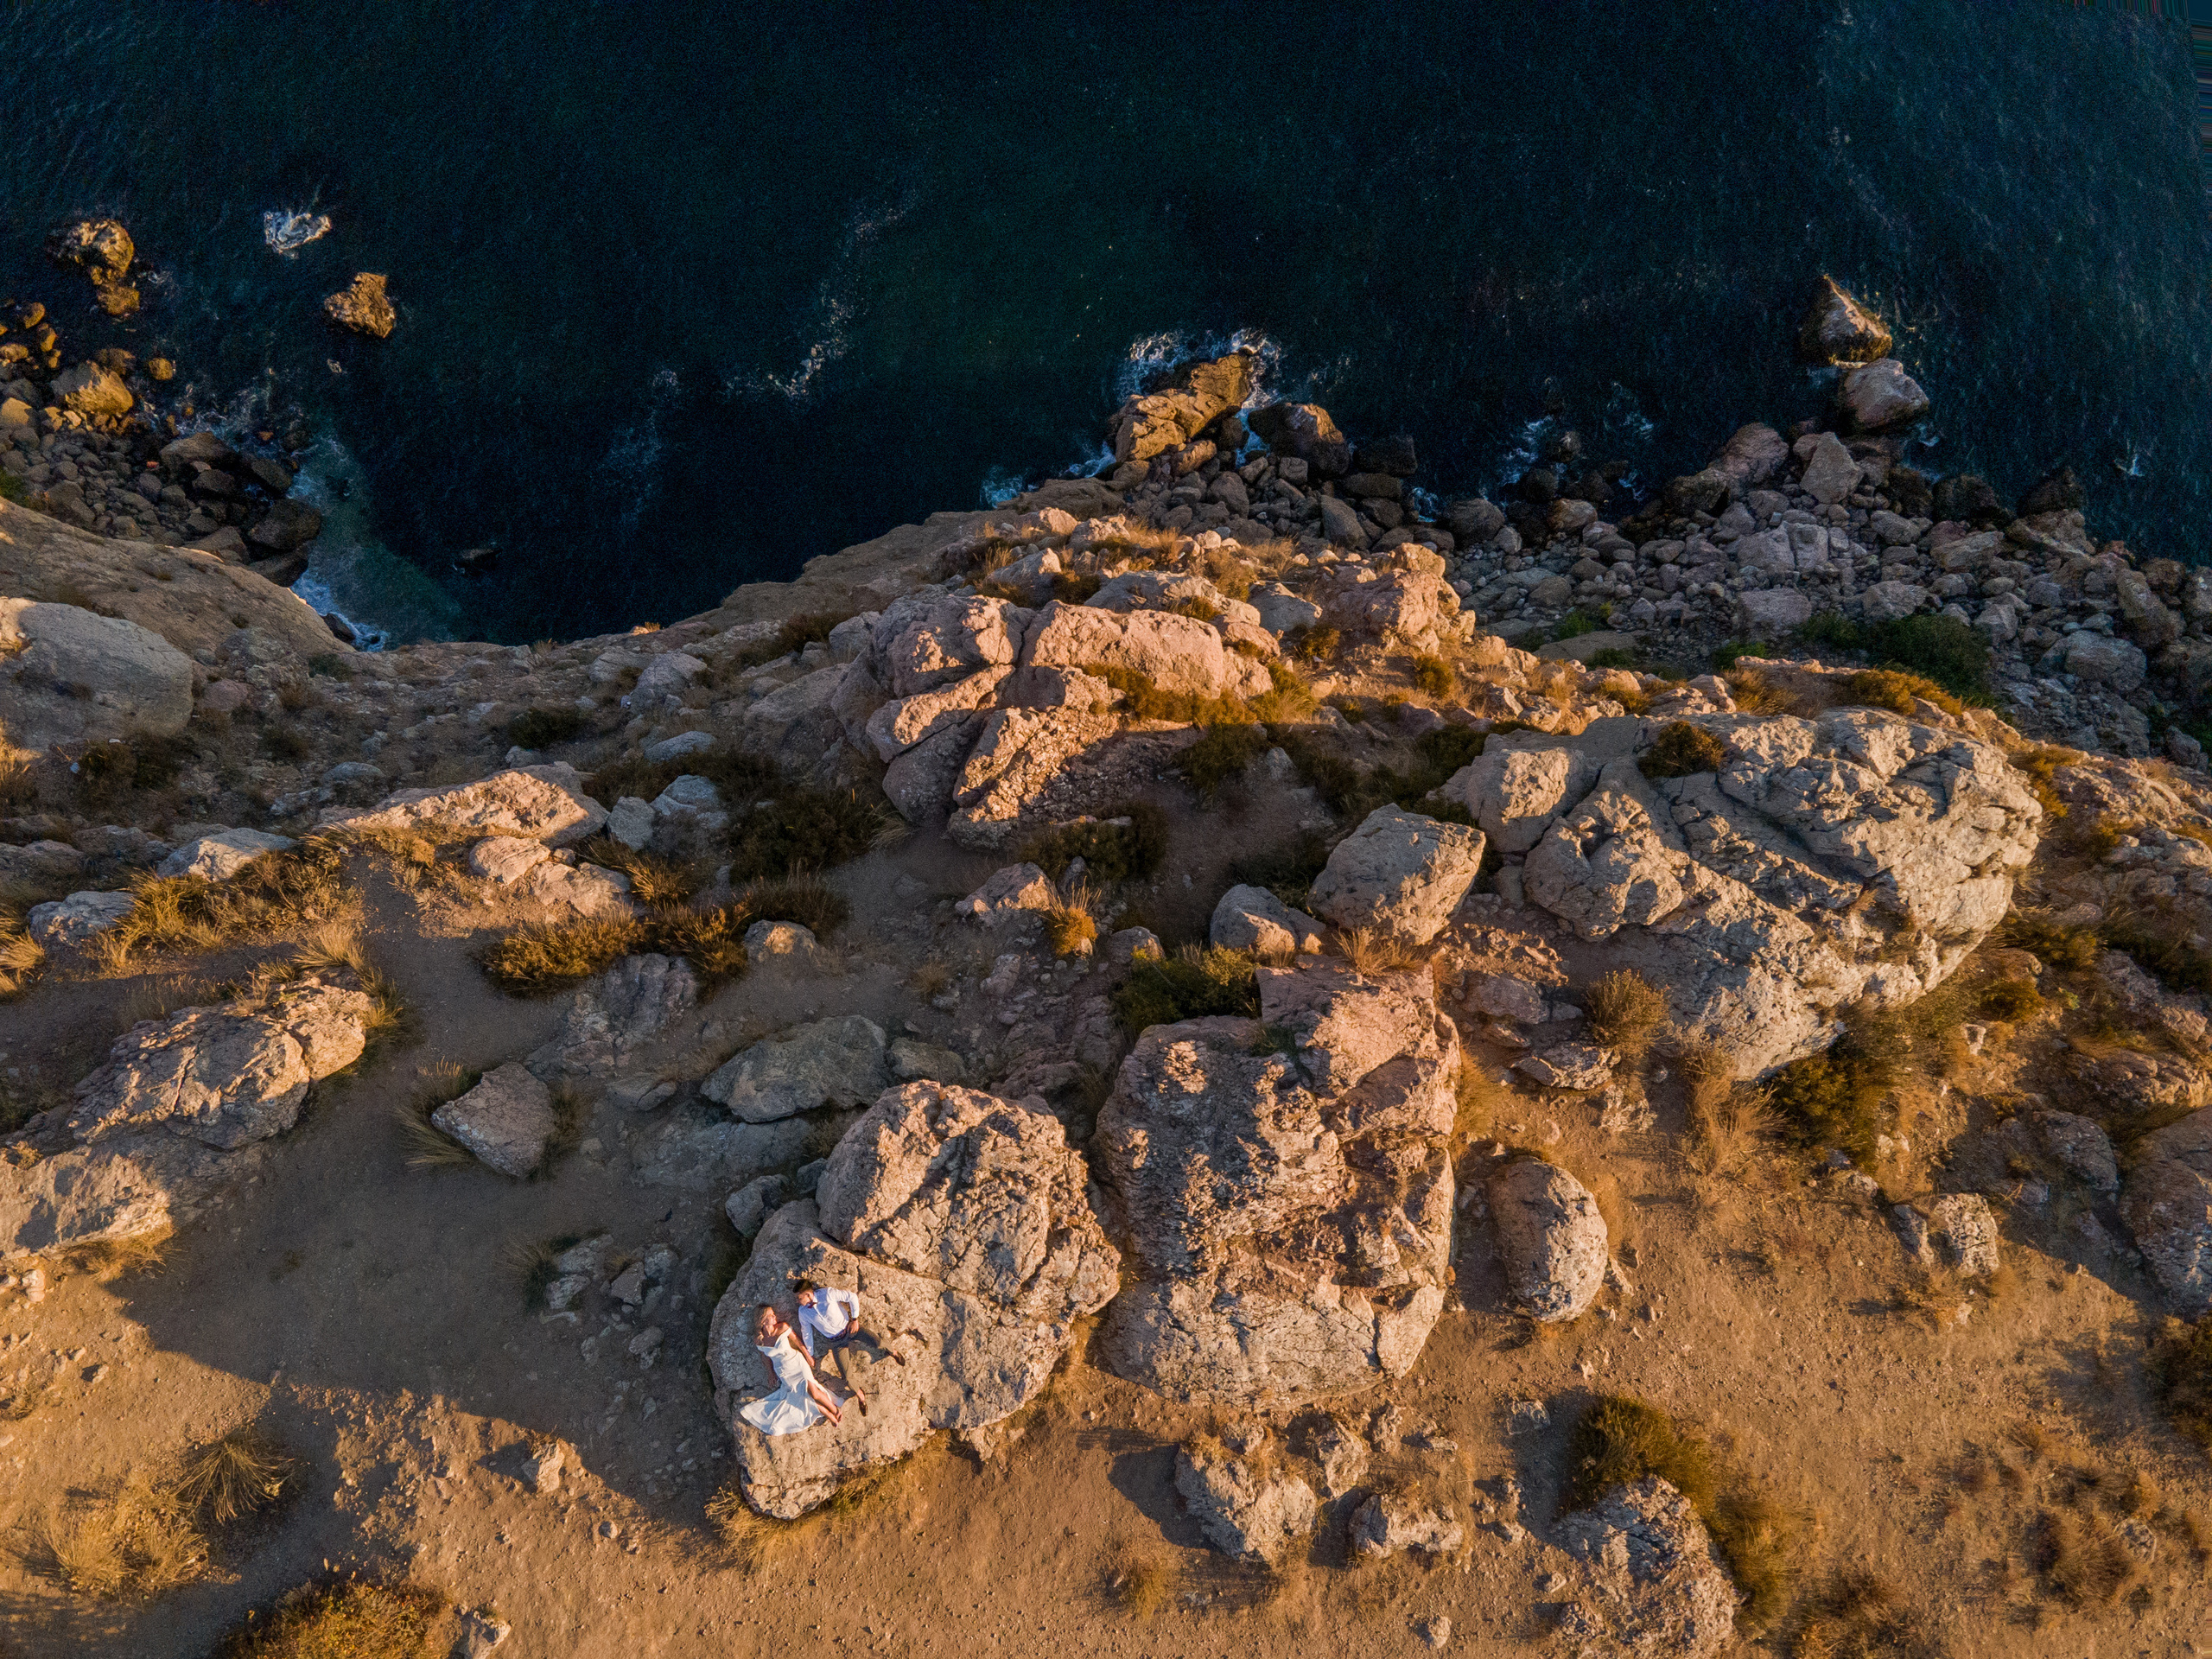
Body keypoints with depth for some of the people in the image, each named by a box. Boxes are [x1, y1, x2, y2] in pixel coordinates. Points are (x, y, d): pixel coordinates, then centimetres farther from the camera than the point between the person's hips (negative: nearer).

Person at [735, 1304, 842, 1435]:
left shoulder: (782, 1328, -12)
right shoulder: (759, 1341, -9)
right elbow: (767, 1358, 9)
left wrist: (808, 1357, 10)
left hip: (796, 1362, -1)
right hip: (783, 1371, 1)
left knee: (813, 1392, -16)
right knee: (805, 1395, -10)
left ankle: (835, 1410, 5)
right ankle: (829, 1416, 4)